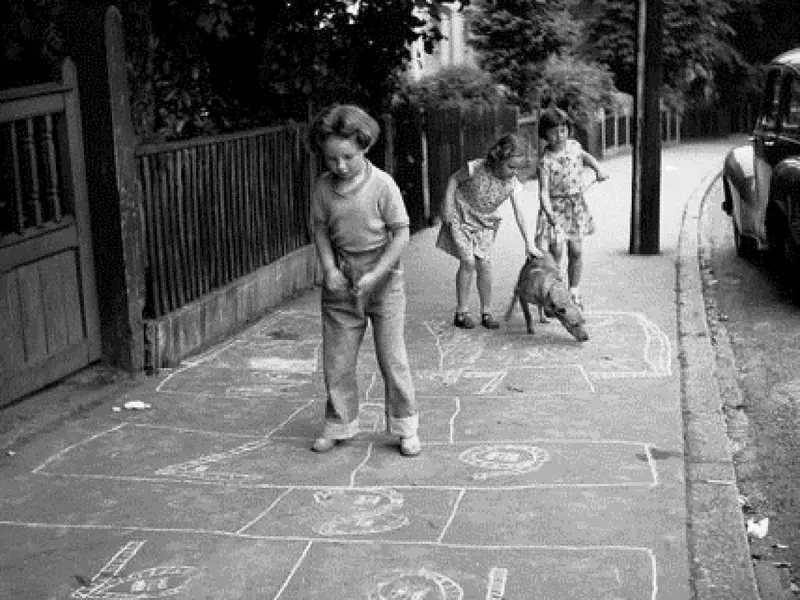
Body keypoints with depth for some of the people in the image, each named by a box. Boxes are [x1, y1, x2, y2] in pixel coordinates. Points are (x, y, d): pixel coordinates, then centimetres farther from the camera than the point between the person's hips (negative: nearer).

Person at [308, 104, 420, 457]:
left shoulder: (382, 185, -15)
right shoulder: (323, 187, -3)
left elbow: (401, 233, -11)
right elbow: (320, 228, 7)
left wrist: (375, 274, -18)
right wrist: (329, 268, -8)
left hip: (383, 279, -3)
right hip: (340, 282, 4)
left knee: (392, 358, 3)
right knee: (336, 360, 9)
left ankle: (405, 427, 18)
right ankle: (338, 424, 25)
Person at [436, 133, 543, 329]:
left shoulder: (513, 183, -16)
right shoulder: (475, 169, -26)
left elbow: (519, 213, -15)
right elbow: (453, 180, -9)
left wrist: (529, 243, -18)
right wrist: (448, 208, -13)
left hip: (485, 223, 3)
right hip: (461, 218, -3)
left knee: (484, 264, -6)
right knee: (468, 262, -11)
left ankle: (486, 312, 8)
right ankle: (461, 313, -1)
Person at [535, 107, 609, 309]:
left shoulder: (574, 145, 0)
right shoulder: (546, 160, -18)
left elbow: (585, 156, 25)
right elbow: (544, 192, -24)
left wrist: (598, 169, 9)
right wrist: (551, 217, -35)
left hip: (577, 203, 5)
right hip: (555, 206, -5)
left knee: (576, 251, 5)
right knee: (556, 251, -10)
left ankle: (574, 293, 19)